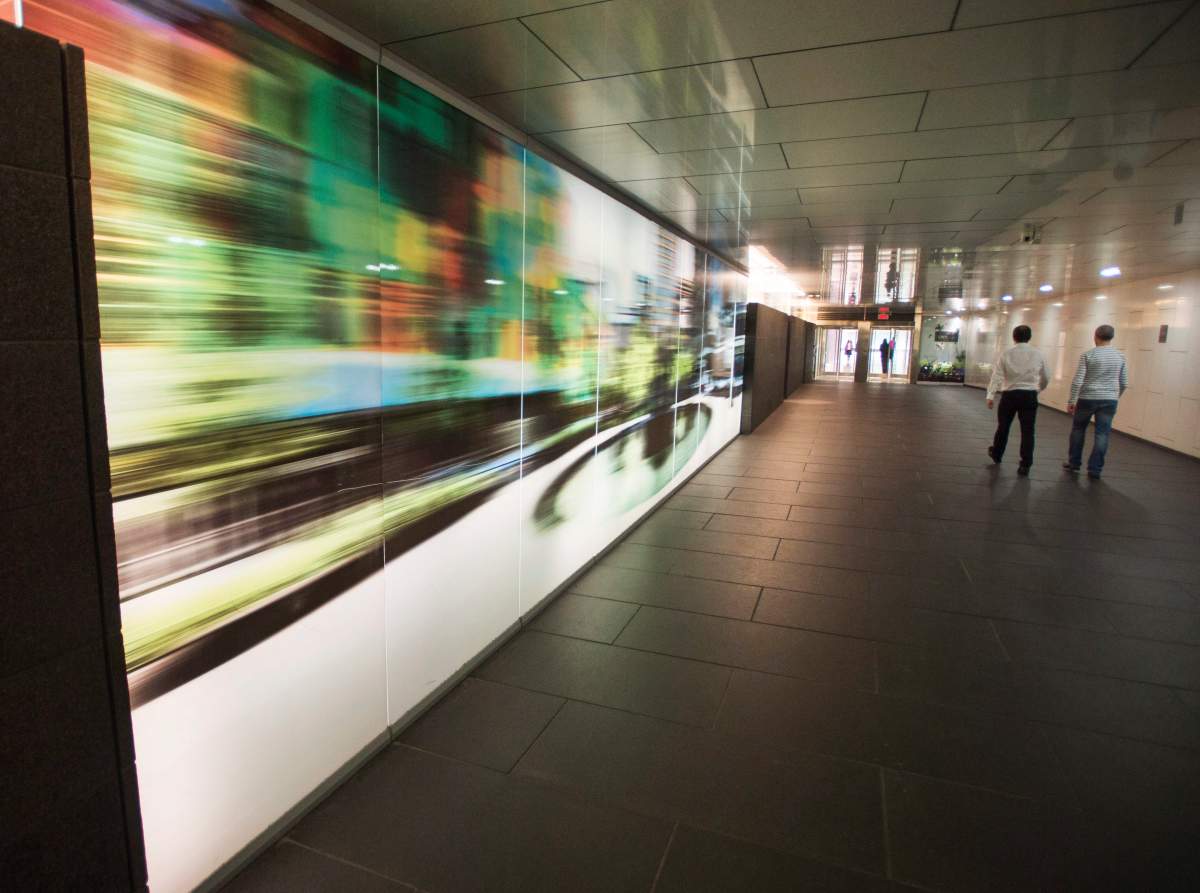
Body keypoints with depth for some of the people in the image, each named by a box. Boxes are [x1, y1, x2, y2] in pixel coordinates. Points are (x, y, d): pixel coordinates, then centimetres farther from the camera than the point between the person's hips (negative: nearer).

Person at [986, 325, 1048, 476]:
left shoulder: (1007, 353, -3)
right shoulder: (1037, 354, 1)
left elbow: (997, 375, -9)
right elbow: (1045, 378, 11)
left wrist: (990, 395, -8)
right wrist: (1040, 388, 31)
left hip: (1009, 394, 0)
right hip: (1029, 395, 0)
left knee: (1003, 426, 17)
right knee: (1027, 430, 4)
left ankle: (996, 454, 36)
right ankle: (1025, 465, 4)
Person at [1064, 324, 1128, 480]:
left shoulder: (1087, 355, -8)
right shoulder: (1120, 356, 3)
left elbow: (1077, 381, -12)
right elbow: (1124, 383, 9)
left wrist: (1071, 400, -6)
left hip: (1087, 399, -2)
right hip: (1109, 400, 2)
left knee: (1078, 430, 16)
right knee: (1102, 434, 4)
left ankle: (1074, 462, 23)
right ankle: (1095, 469, 4)